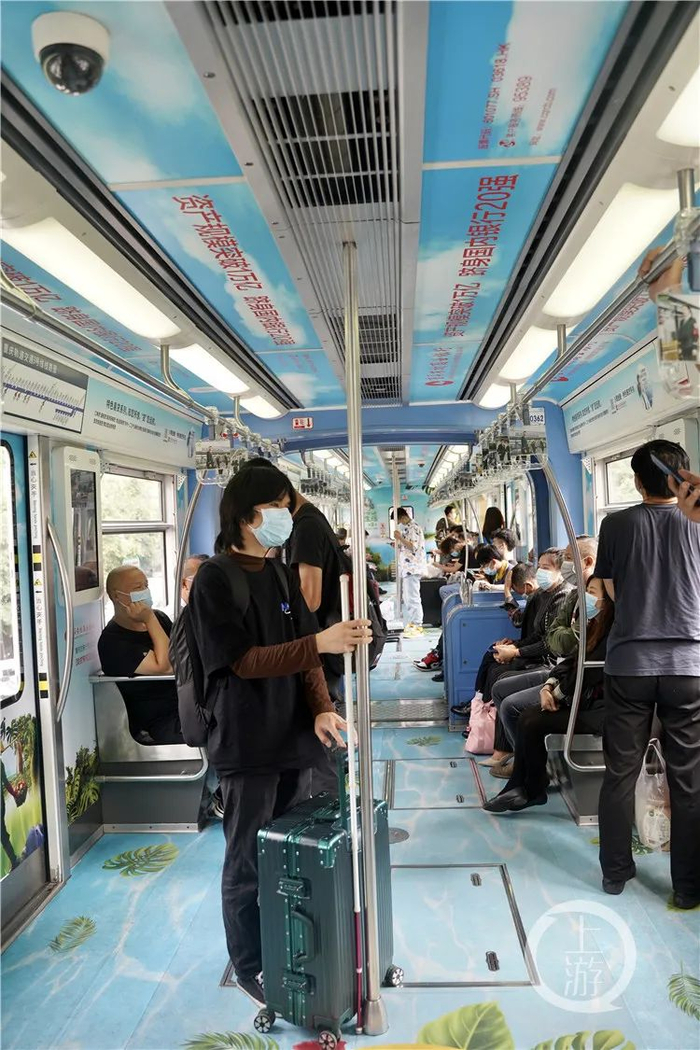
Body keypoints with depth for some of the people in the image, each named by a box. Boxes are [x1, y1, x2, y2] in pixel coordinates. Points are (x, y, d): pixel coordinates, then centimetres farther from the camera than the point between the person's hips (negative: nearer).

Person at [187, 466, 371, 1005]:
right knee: (248, 864, 9)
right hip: (248, 744, -6)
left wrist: (322, 708, -9)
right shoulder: (215, 579, -12)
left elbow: (306, 653, 7)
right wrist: (321, 643, -27)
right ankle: (251, 967, 29)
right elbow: (244, 660, -18)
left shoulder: (283, 575, 9)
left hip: (294, 736, 6)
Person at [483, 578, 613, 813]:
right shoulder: (594, 626, 10)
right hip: (581, 698, 9)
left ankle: (533, 791, 5)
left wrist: (559, 695, -9)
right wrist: (549, 685, -4)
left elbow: (588, 676, -22)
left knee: (533, 722, -16)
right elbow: (571, 661, 12)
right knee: (525, 717, -6)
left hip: (598, 709, -9)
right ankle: (519, 786, 2)